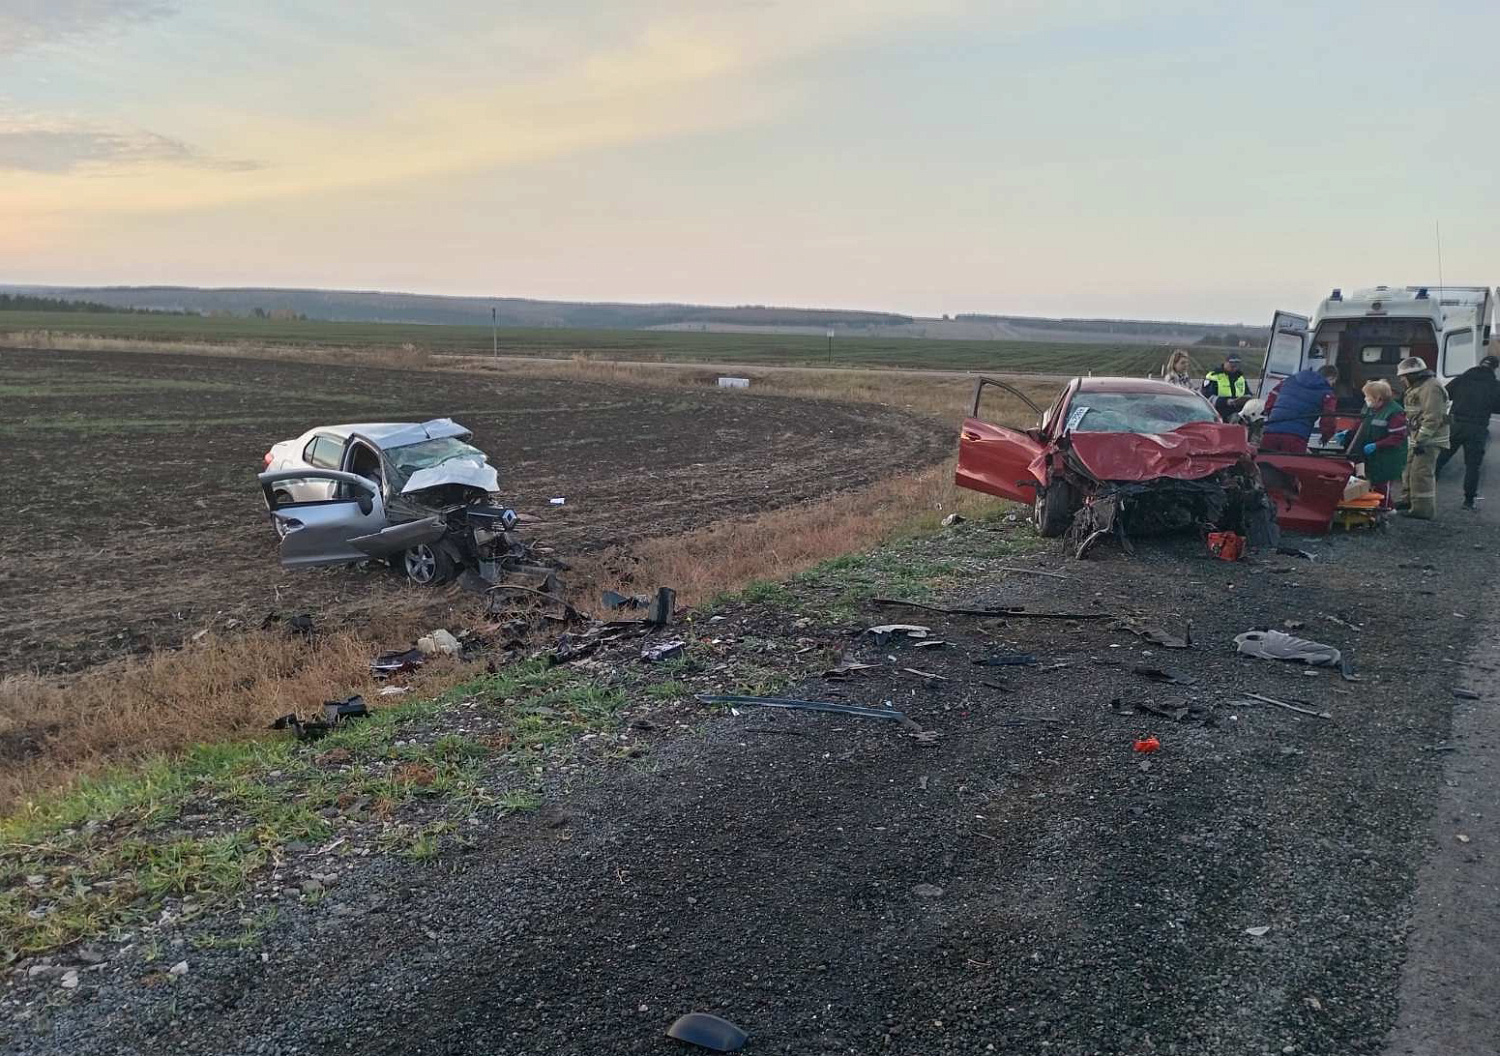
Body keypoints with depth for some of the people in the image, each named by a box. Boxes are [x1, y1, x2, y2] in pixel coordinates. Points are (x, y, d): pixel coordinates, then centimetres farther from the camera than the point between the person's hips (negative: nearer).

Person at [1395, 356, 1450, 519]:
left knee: (1421, 473, -11)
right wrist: (1414, 438, 26)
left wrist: (1421, 440, -26)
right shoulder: (1417, 388, 17)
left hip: (1428, 440, -11)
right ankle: (1408, 501, 31)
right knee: (1409, 470, 18)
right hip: (1418, 438, 11)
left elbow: (1432, 418, -25)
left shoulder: (1431, 388, -18)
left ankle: (1423, 509, -9)